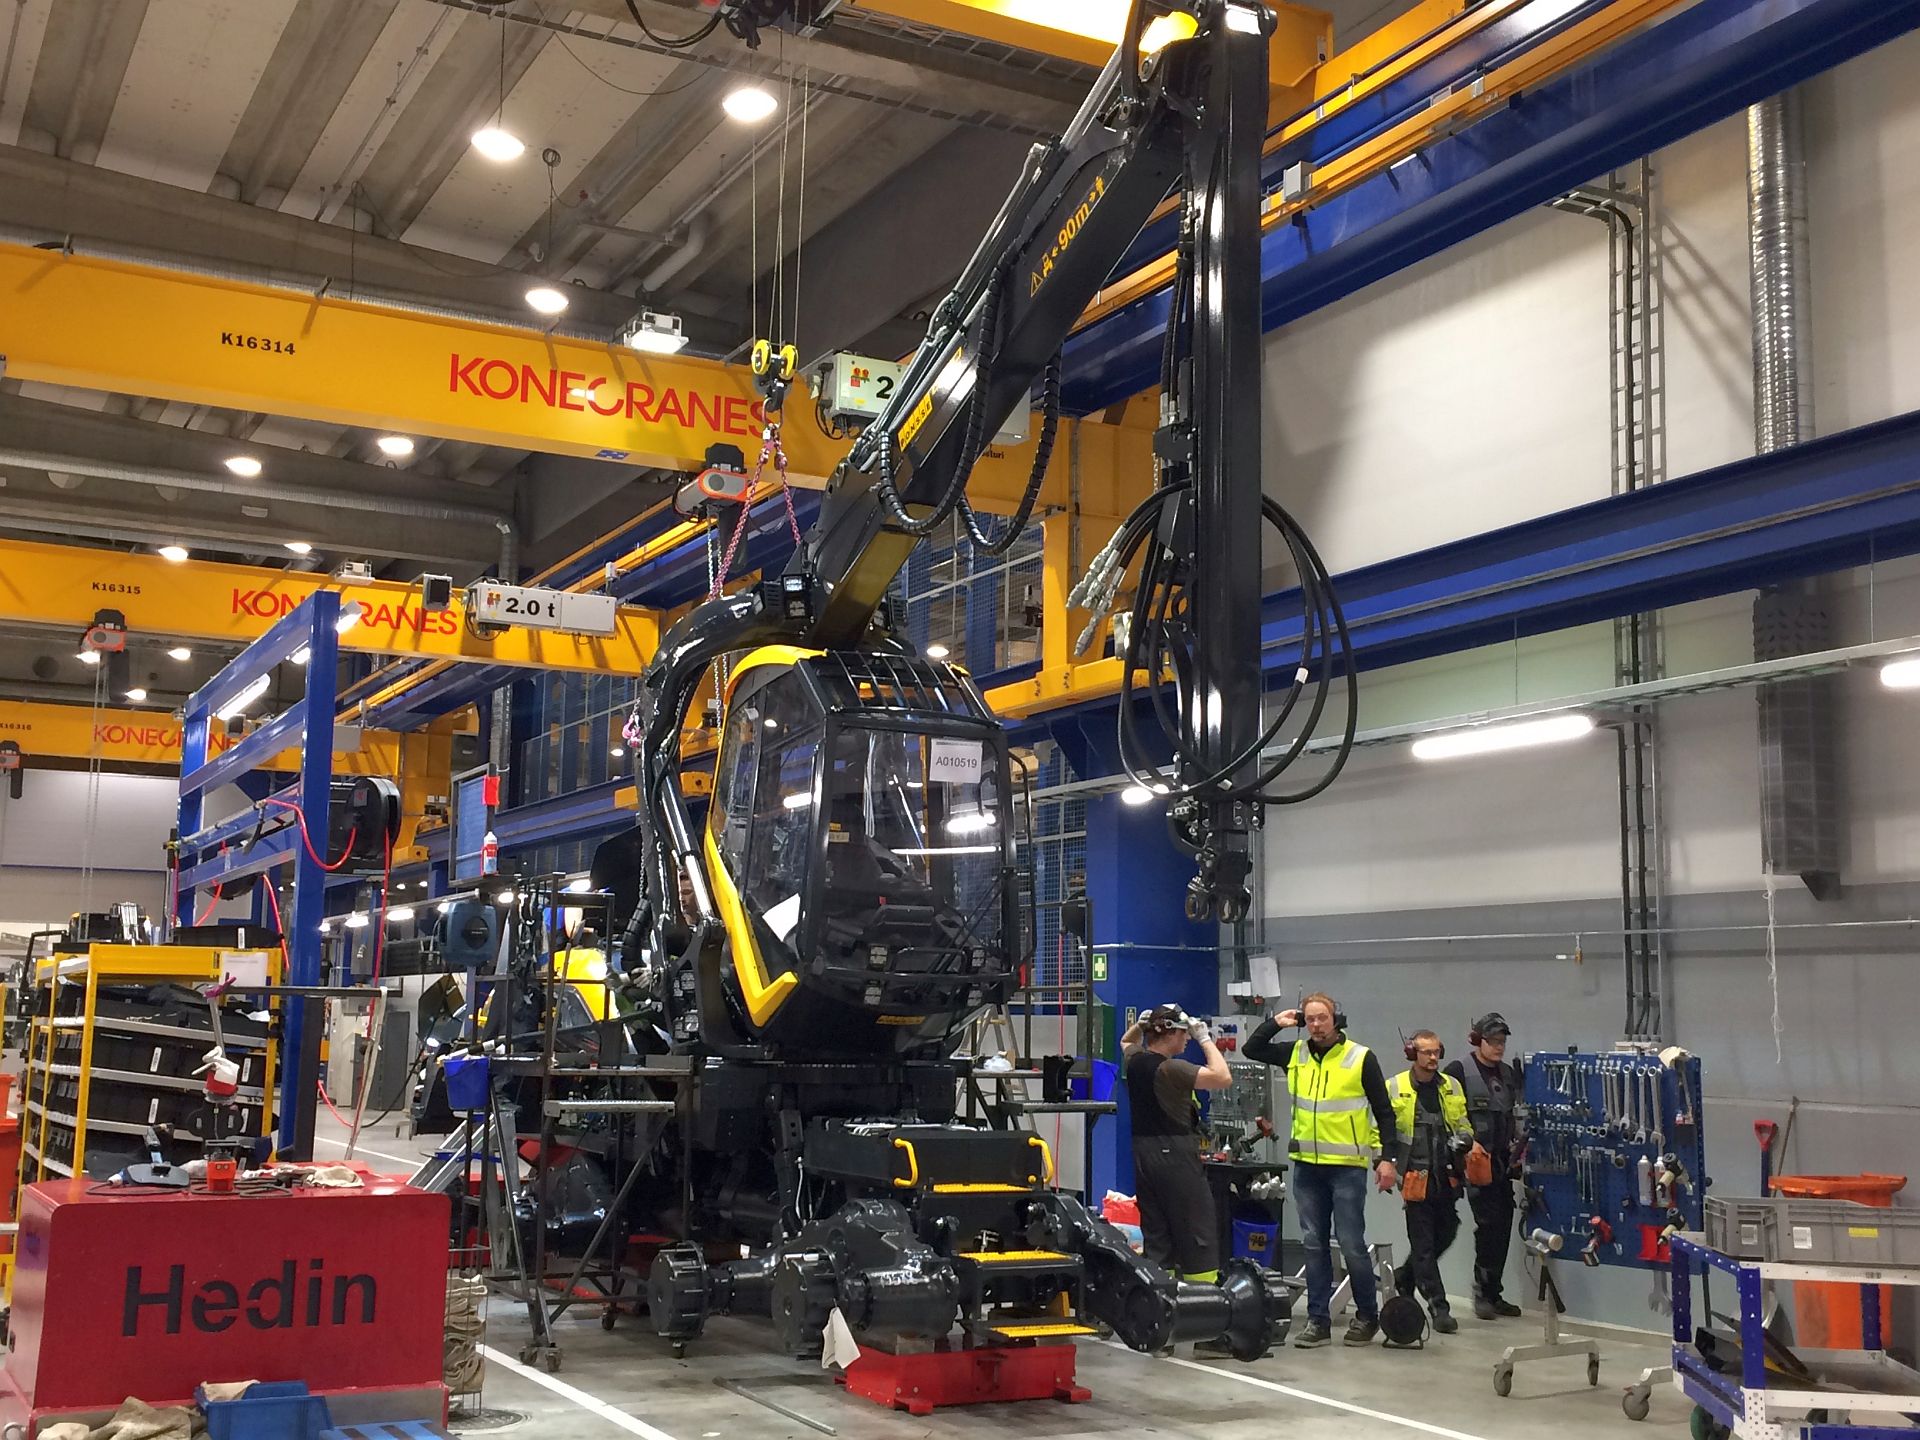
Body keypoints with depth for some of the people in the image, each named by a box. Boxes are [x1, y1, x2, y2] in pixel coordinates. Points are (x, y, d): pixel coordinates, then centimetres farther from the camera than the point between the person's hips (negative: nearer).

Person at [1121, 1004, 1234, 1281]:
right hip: (1176, 1156, -8)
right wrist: (1205, 1039, -10)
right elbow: (1223, 1078, -19)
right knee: (1198, 1238, -3)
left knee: (1155, 1237, 10)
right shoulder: (1171, 1069, -17)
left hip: (1143, 1155, 8)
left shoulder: (1134, 1061, 6)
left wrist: (1140, 1024, 12)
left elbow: (1126, 1041, 31)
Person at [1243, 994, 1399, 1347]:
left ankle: (1367, 1316, 13)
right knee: (1313, 1244, 7)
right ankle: (1318, 1320, 13)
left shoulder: (1361, 1058, -4)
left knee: (1352, 1245, -3)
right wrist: (1276, 1023, 5)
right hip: (1307, 1166, 5)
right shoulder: (1295, 1054, 8)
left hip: (1347, 1167, -4)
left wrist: (1387, 1158, -9)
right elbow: (1251, 1050, 16)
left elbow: (1384, 1112, -2)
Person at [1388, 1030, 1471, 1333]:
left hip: (1446, 1178, 5)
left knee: (1445, 1236, 12)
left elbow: (1463, 1124, 20)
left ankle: (1404, 1282, 34)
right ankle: (1439, 1308, 1)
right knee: (1423, 1244, -3)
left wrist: (1463, 1138, -3)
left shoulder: (1452, 1087, 11)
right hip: (1416, 1177, -4)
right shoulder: (1394, 1088, -1)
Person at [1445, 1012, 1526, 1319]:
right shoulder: (1459, 1070, -3)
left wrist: (1519, 1144, 9)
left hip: (1503, 1160, 6)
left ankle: (1493, 1293, 13)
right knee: (1489, 1221, -12)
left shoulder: (1509, 1073, 17)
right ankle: (1483, 1292, -2)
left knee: (1503, 1224, 4)